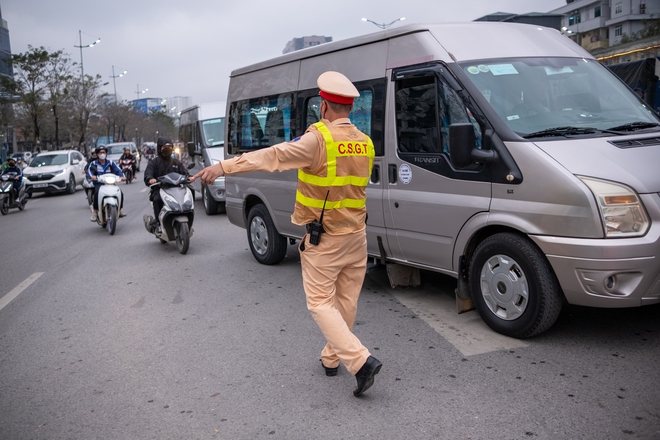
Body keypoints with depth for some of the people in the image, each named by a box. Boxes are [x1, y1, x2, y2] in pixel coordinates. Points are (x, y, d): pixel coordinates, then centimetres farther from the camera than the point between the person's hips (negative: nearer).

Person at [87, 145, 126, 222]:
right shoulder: (94, 164, 10)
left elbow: (117, 170, 0)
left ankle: (119, 210, 1)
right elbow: (89, 170, -8)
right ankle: (95, 212, -24)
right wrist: (92, 176, -33)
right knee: (97, 193, -34)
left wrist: (122, 176, -22)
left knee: (120, 192, -20)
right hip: (98, 184, -2)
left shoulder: (110, 163, 14)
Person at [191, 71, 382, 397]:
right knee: (345, 300, 14)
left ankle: (360, 361, -8)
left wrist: (223, 167, -24)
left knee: (321, 303, 2)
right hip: (356, 234, 7)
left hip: (324, 239, -7)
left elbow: (272, 156, -24)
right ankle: (331, 358, 30)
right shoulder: (365, 143, 6)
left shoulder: (319, 139, -17)